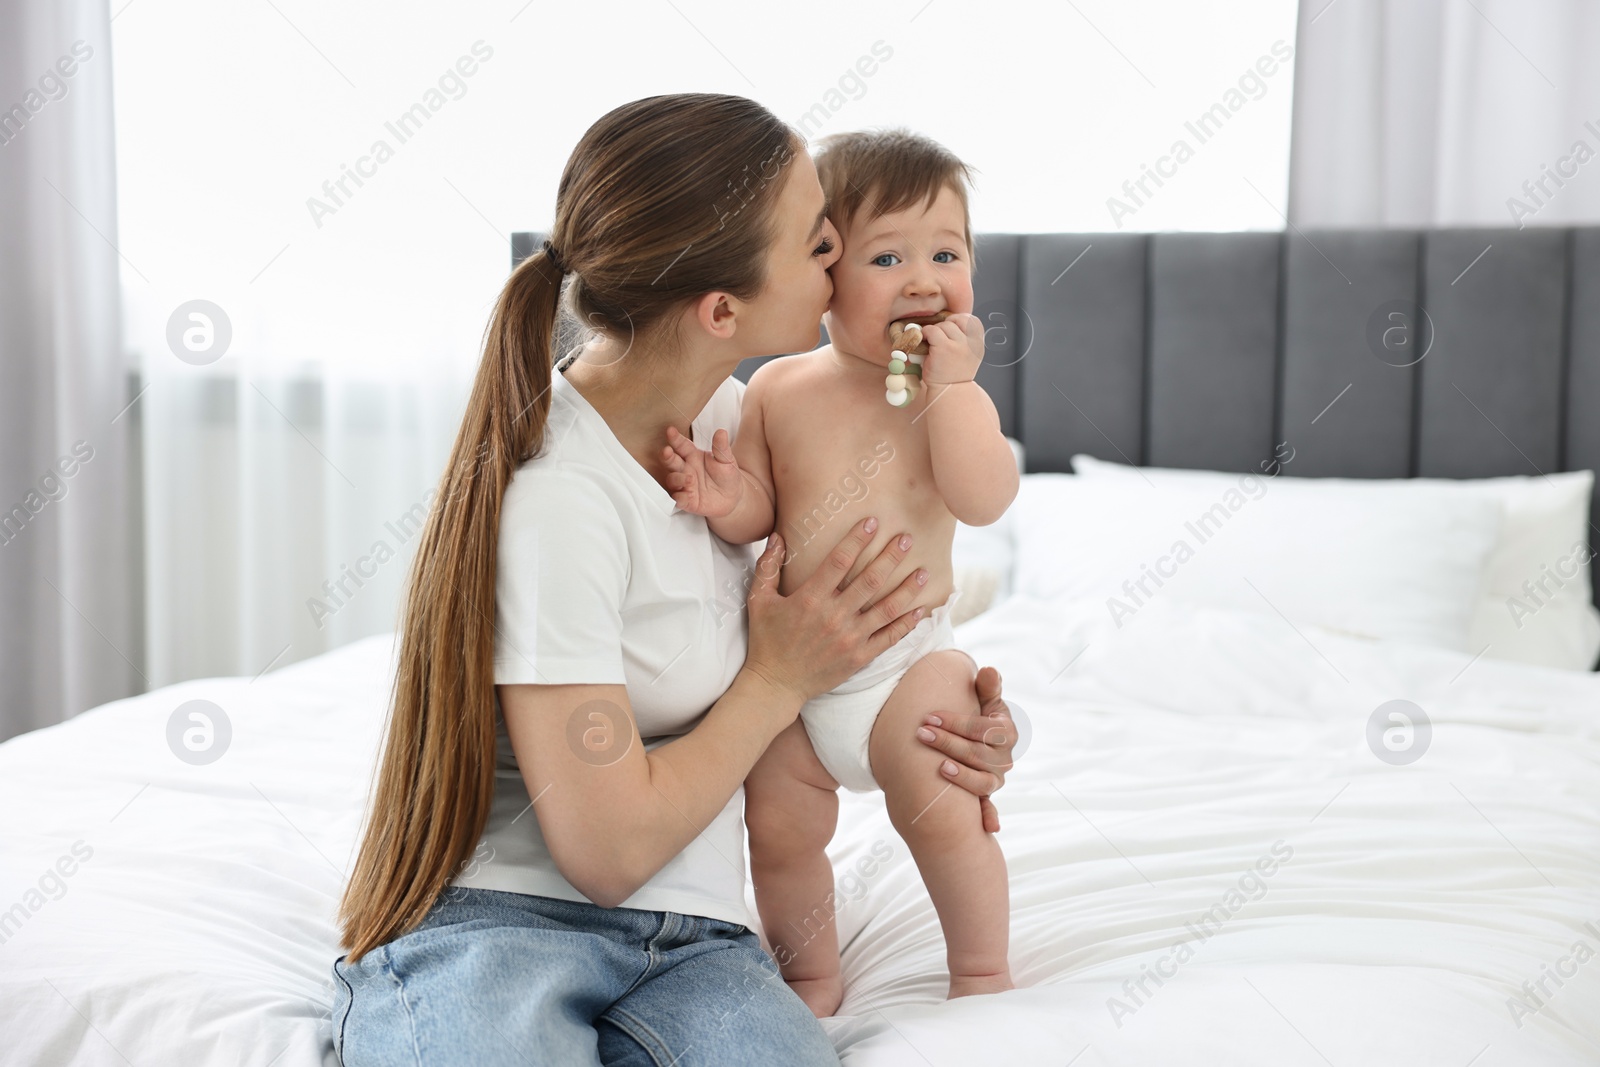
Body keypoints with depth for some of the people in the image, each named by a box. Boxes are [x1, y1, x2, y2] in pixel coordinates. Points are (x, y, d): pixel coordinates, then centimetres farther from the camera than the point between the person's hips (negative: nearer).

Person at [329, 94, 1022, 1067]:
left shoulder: (732, 418, 5)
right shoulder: (553, 493, -20)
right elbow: (608, 850, -18)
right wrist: (781, 680, -7)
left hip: (691, 942, 4)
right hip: (497, 922, -4)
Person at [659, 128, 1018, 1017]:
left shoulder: (954, 397, -9)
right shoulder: (777, 389, -4)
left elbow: (985, 500, -25)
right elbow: (760, 512, 1)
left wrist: (951, 384, -26)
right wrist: (726, 501, -22)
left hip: (908, 660, -2)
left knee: (943, 816, -7)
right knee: (779, 832, 8)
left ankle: (982, 971, 20)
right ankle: (810, 978, 34)